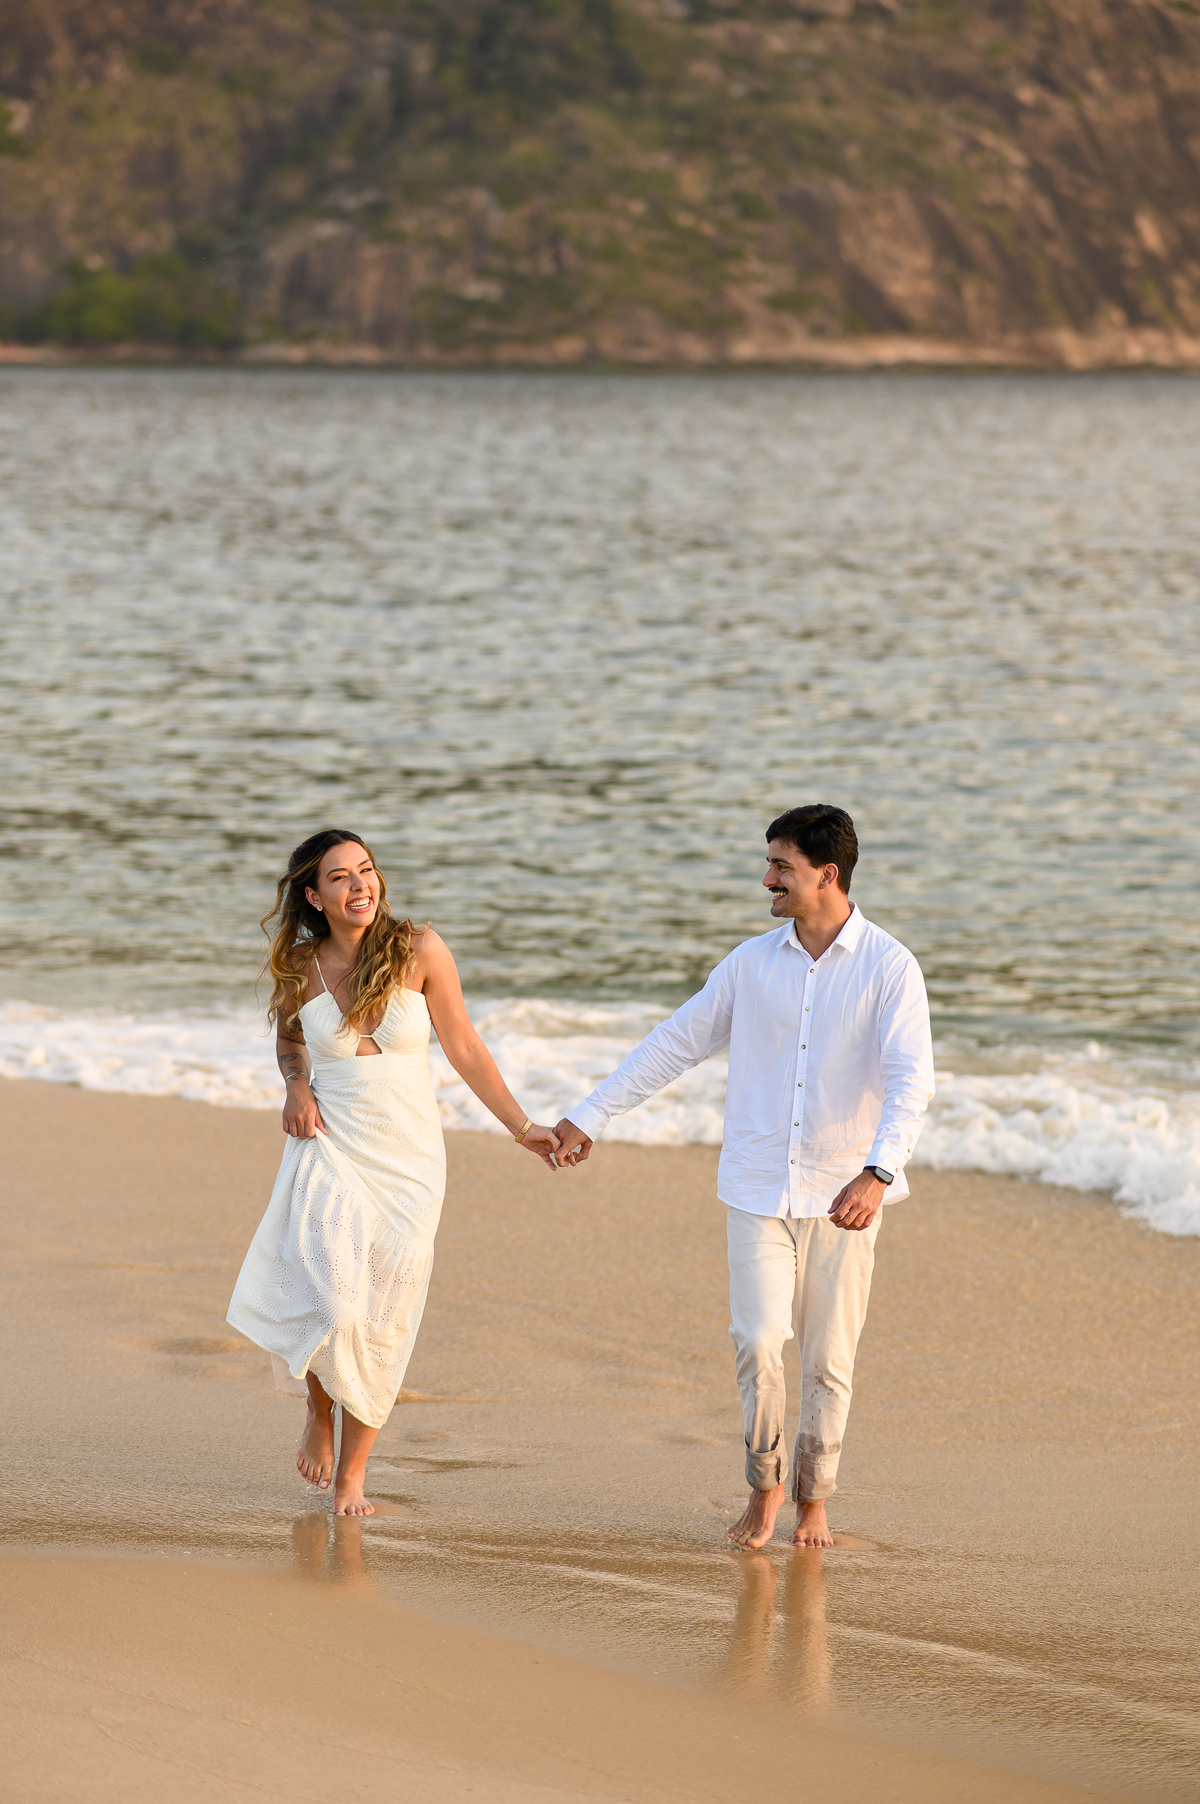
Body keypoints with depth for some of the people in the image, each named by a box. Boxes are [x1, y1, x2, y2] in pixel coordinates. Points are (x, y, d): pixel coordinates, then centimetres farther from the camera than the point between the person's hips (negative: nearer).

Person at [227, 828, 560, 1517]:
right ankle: (320, 1413, 17)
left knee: (382, 1324, 1)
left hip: (409, 1158, 0)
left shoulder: (419, 949, -7)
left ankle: (352, 1476, 17)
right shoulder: (301, 964, -3)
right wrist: (297, 1085, -1)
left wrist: (522, 1127, 5)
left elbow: (463, 1046, 2)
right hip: (331, 1151, 0)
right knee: (332, 1309, -16)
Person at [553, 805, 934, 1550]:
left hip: (841, 1195, -2)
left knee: (828, 1361, 4)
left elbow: (911, 1080, -17)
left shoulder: (889, 968, -7)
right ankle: (765, 1486, 10)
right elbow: (675, 1044, 13)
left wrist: (878, 1172, -33)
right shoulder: (753, 963, 5)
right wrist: (587, 1119, 13)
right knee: (758, 1344, -10)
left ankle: (813, 1498, 22)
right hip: (759, 1188, 2)